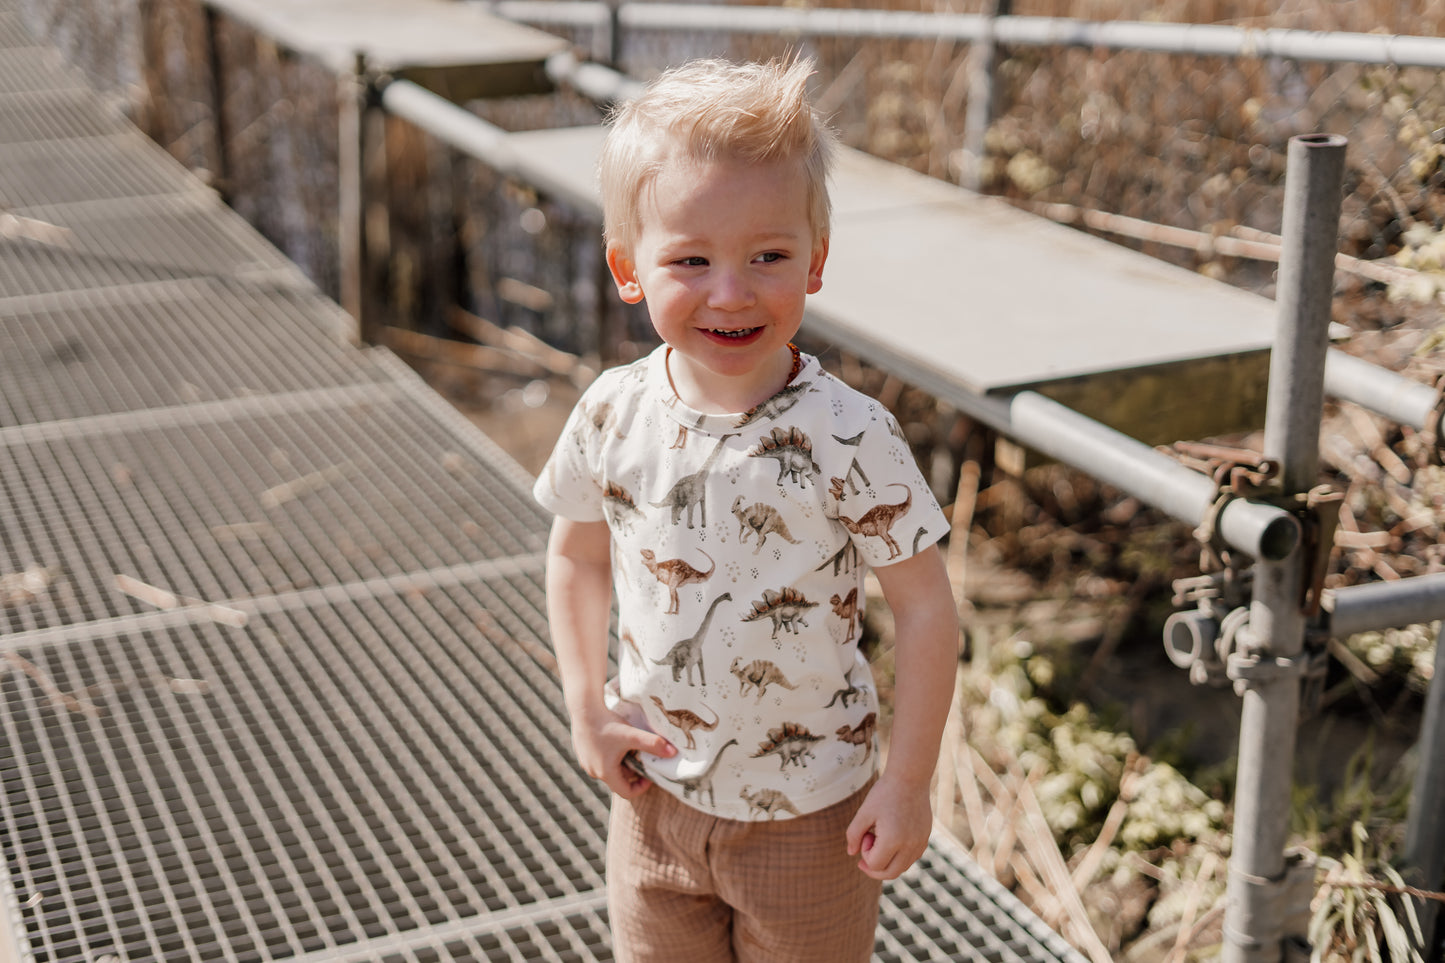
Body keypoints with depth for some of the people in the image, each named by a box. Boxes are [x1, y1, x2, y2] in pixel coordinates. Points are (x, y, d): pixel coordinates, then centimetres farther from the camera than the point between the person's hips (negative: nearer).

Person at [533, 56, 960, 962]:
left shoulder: (847, 437, -23)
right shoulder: (613, 415, -12)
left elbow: (927, 605, -15)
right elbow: (577, 555, 6)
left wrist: (908, 783, -12)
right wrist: (587, 707, 0)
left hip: (810, 813, -3)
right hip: (656, 796, 3)